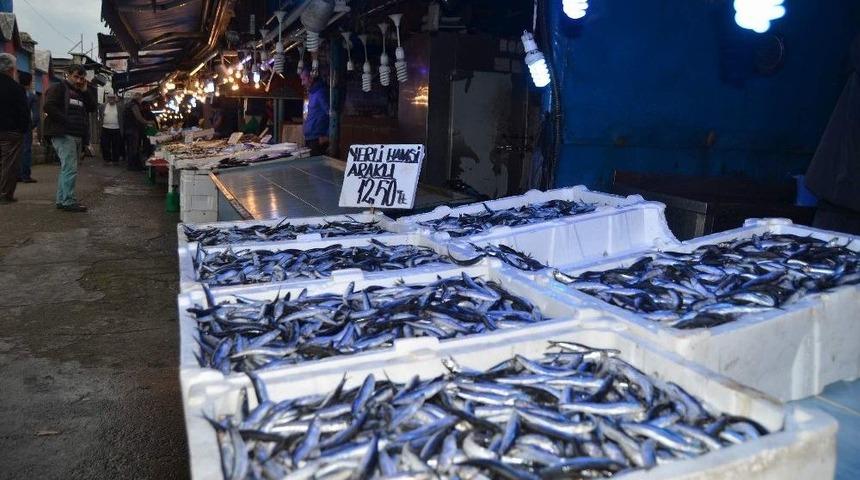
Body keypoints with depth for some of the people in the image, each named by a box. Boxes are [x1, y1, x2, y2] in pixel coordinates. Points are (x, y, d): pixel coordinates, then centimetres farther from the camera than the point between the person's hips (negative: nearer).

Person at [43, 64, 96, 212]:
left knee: (67, 169, 11)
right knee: (70, 169, -15)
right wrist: (66, 121, -18)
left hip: (77, 136, 9)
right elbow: (49, 107, -14)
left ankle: (62, 200, 17)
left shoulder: (81, 93, 21)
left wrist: (85, 91, 3)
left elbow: (93, 107, 11)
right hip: (63, 135, -9)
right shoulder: (58, 88, -2)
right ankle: (69, 201, -15)